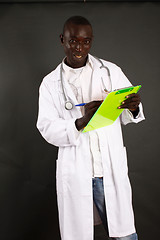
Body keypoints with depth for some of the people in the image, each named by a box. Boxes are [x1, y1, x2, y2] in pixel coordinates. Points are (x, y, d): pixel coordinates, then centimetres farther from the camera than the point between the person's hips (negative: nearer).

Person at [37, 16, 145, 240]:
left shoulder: (111, 71, 5)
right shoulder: (50, 83, 4)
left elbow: (126, 117, 9)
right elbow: (47, 129, -5)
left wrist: (133, 108, -15)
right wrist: (81, 122, -22)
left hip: (112, 171, 1)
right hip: (75, 174, 0)